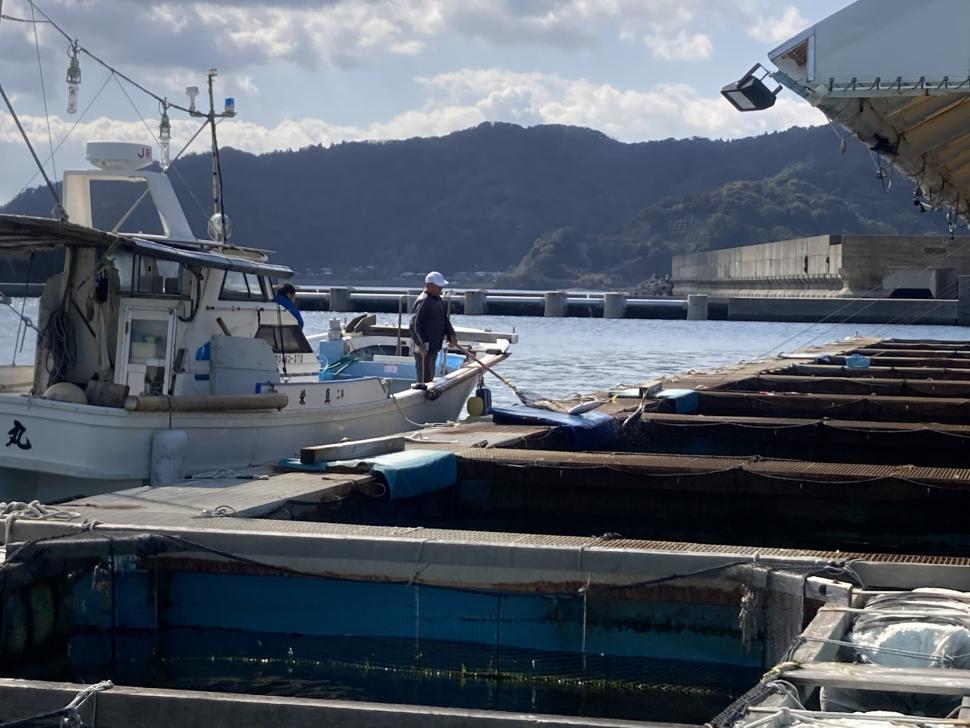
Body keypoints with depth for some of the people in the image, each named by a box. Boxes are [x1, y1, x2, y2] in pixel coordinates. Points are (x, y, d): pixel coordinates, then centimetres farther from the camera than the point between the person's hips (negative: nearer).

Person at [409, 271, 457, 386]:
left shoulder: (438, 300, 13)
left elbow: (444, 319, 21)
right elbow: (414, 325, -22)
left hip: (434, 346, 10)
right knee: (424, 378, -9)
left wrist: (451, 335, 7)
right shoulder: (423, 301, -17)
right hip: (423, 348, -10)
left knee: (430, 376, 18)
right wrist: (420, 343, -28)